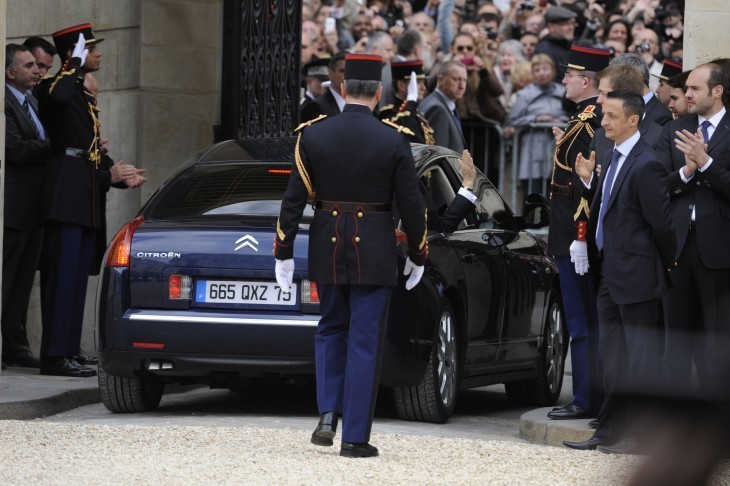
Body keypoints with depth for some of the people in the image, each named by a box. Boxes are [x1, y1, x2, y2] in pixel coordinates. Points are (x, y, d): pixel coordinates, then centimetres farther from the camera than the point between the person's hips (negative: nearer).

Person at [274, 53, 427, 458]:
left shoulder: (313, 135, -3)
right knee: (364, 340, 3)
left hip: (327, 249, 2)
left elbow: (293, 200, -2)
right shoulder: (394, 141, -9)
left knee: (331, 330, 21)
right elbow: (412, 206, -4)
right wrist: (417, 256, 9)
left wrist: (283, 253, 5)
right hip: (374, 252, -2)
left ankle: (328, 414, 6)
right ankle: (355, 437, 3)